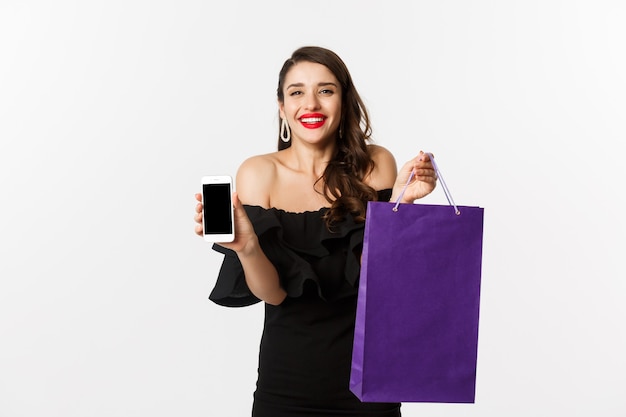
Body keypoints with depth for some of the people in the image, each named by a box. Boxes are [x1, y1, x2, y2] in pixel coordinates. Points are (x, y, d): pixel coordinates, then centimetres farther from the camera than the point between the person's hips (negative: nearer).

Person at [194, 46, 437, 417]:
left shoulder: (375, 164, -5)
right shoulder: (259, 173, -7)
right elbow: (272, 293, -12)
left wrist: (400, 200, -23)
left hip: (366, 366, 1)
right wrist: (245, 246, -30)